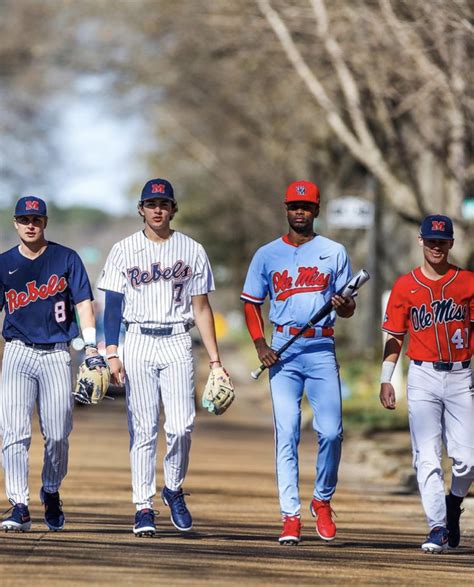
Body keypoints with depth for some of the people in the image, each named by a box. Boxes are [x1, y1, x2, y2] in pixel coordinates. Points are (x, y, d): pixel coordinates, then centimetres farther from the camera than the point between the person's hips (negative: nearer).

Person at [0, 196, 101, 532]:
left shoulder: (66, 259, 6)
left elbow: (83, 303, 3)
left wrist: (91, 348, -8)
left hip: (57, 354, 0)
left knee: (58, 435, -1)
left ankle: (51, 493, 25)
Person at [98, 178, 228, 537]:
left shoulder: (192, 251, 8)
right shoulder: (124, 251, 7)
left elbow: (201, 308, 9)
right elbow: (113, 305, 5)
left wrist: (215, 360, 4)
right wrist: (112, 354, -5)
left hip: (178, 344, 0)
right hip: (138, 342, 0)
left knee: (181, 426, -12)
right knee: (143, 428, -1)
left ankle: (174, 489, 12)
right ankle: (144, 507, 3)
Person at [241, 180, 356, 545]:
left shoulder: (334, 253, 10)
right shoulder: (267, 255, 11)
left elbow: (349, 309, 10)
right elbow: (252, 303, 14)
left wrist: (343, 305, -14)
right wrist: (260, 345, -1)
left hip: (322, 350, 0)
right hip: (283, 351, 0)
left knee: (331, 432, -10)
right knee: (286, 435, -5)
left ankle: (323, 500, 14)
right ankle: (290, 517, -5)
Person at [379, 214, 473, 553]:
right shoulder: (405, 286, 8)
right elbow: (395, 337, 9)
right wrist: (386, 380, 1)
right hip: (423, 376, 0)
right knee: (427, 458, -8)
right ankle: (438, 528, -6)